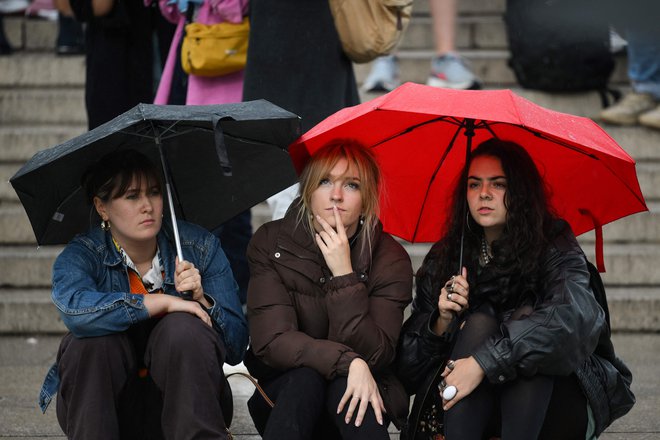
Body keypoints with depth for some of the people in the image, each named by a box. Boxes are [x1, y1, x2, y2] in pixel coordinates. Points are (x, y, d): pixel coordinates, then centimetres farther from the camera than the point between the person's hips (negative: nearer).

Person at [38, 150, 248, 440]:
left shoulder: (200, 247, -1)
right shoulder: (81, 255, -6)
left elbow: (236, 349, -4)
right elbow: (74, 309, -34)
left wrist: (201, 299, -21)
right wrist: (164, 302, -29)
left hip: (185, 402, 1)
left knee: (183, 326, -26)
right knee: (96, 336, -28)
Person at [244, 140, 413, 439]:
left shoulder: (390, 257, -9)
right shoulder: (271, 243, -7)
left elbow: (374, 355, -19)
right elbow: (270, 341, -17)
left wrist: (344, 274, -27)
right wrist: (348, 362, -30)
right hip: (284, 397, 0)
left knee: (350, 379, -34)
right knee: (305, 377, -34)